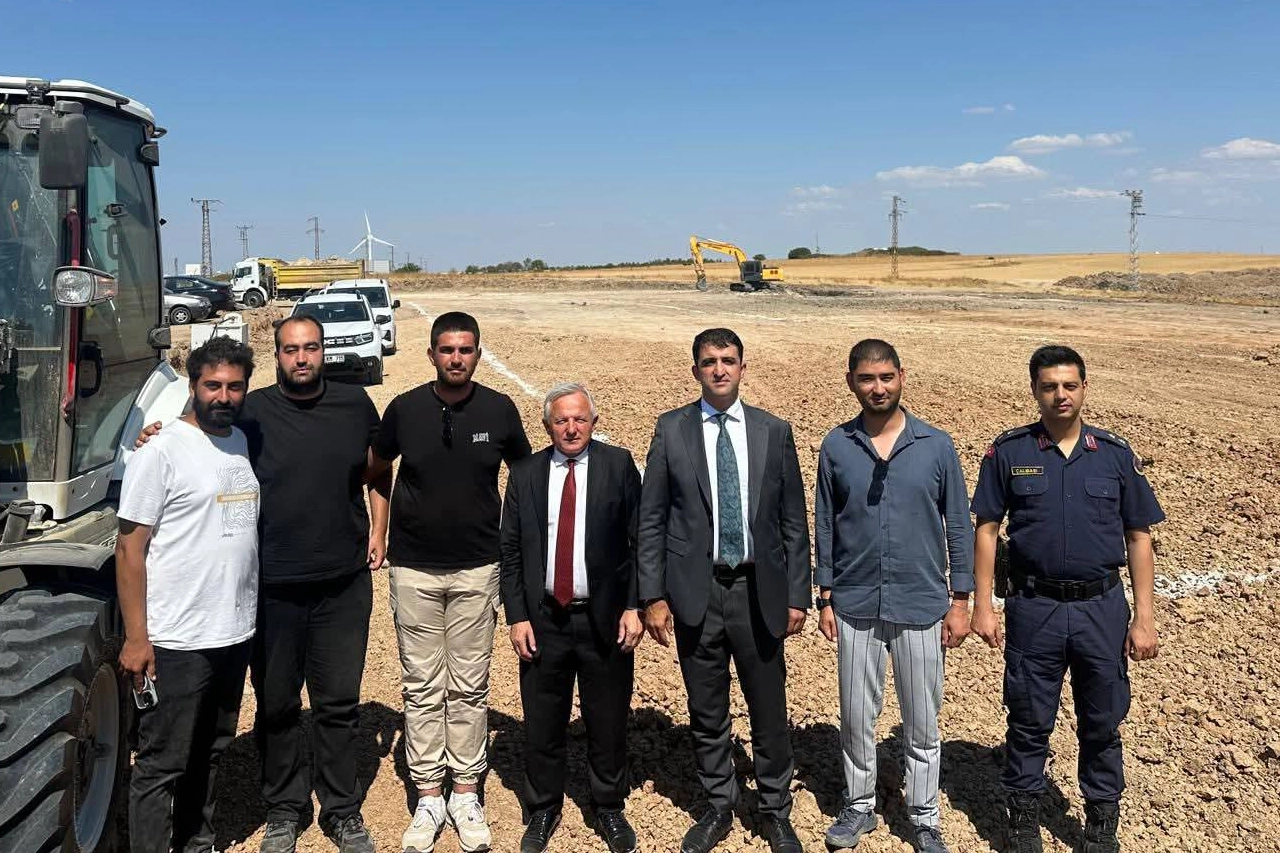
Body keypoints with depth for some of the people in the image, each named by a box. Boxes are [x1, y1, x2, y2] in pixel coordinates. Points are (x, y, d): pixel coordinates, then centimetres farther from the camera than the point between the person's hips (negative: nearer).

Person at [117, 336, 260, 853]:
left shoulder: (246, 445, 8)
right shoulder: (161, 453, -11)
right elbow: (130, 548, -12)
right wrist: (136, 638, -15)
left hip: (235, 634, 7)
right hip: (176, 642, -6)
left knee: (210, 753, 20)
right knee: (162, 765, 4)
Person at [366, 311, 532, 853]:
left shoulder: (500, 410, -4)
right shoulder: (404, 409, -4)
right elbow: (376, 470, 13)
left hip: (476, 569, 0)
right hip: (414, 569, 0)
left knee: (470, 686, 8)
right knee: (422, 687, 7)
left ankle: (466, 793, 22)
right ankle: (428, 798, 19)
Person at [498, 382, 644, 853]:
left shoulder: (619, 465, -2)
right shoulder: (525, 473, 3)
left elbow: (638, 542, -2)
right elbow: (510, 550, 4)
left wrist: (634, 607, -7)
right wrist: (517, 616, -2)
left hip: (605, 620, -1)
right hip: (543, 620, 1)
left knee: (608, 724, 12)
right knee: (542, 726, 12)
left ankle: (609, 810, 32)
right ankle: (543, 811, 32)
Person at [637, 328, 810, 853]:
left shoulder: (774, 432, 2)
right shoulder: (671, 430, 0)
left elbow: (793, 522, 4)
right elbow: (651, 520, 0)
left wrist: (797, 595, 1)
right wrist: (653, 596, -5)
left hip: (759, 592, 0)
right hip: (695, 591, 0)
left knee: (769, 712, 11)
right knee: (706, 713, 13)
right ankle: (719, 808, 33)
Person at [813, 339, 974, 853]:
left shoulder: (936, 446, -4)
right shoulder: (836, 447, -2)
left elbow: (958, 526, 1)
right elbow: (825, 528, 4)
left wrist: (960, 601, -1)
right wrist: (824, 600, 3)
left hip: (920, 605, -1)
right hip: (854, 605, 1)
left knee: (922, 723, 11)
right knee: (856, 717, 13)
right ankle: (859, 806, 32)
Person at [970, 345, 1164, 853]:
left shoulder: (1116, 455, 1)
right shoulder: (1008, 452, -2)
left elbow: (1138, 537, 4)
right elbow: (986, 529, 1)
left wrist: (1144, 617, 0)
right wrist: (983, 605, -3)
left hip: (1102, 607, 1)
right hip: (1033, 607, -1)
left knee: (1102, 724, 13)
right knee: (1028, 722, 11)